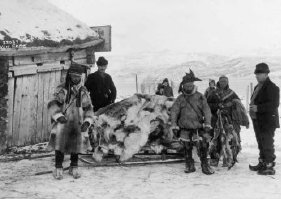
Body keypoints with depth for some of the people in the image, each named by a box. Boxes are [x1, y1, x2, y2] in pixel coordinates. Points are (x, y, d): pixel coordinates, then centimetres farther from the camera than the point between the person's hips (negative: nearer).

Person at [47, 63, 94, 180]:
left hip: (77, 124, 3)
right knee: (60, 144, -8)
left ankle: (74, 168, 27)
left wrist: (87, 122, -7)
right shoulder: (61, 89, -5)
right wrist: (59, 116, -26)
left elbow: (88, 108, 7)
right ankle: (58, 169, 7)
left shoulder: (83, 92, 5)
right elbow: (52, 105, -10)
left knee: (77, 143, 10)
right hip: (63, 122, -3)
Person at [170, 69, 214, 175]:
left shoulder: (200, 97, 4)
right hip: (184, 128, 1)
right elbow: (174, 111, 1)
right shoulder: (180, 98, 6)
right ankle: (189, 165, 21)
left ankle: (205, 165, 8)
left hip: (198, 127, -1)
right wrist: (174, 125, -8)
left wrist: (207, 123, -10)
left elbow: (206, 110, 0)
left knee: (203, 146, -6)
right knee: (187, 147, 7)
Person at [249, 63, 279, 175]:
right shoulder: (258, 87, 16)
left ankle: (269, 167, 0)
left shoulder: (271, 87, -13)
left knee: (267, 145, -6)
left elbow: (274, 104, -22)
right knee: (261, 144, 17)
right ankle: (262, 163, 28)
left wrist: (258, 108, -22)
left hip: (267, 122, -9)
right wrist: (252, 107, 7)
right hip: (258, 121, 10)